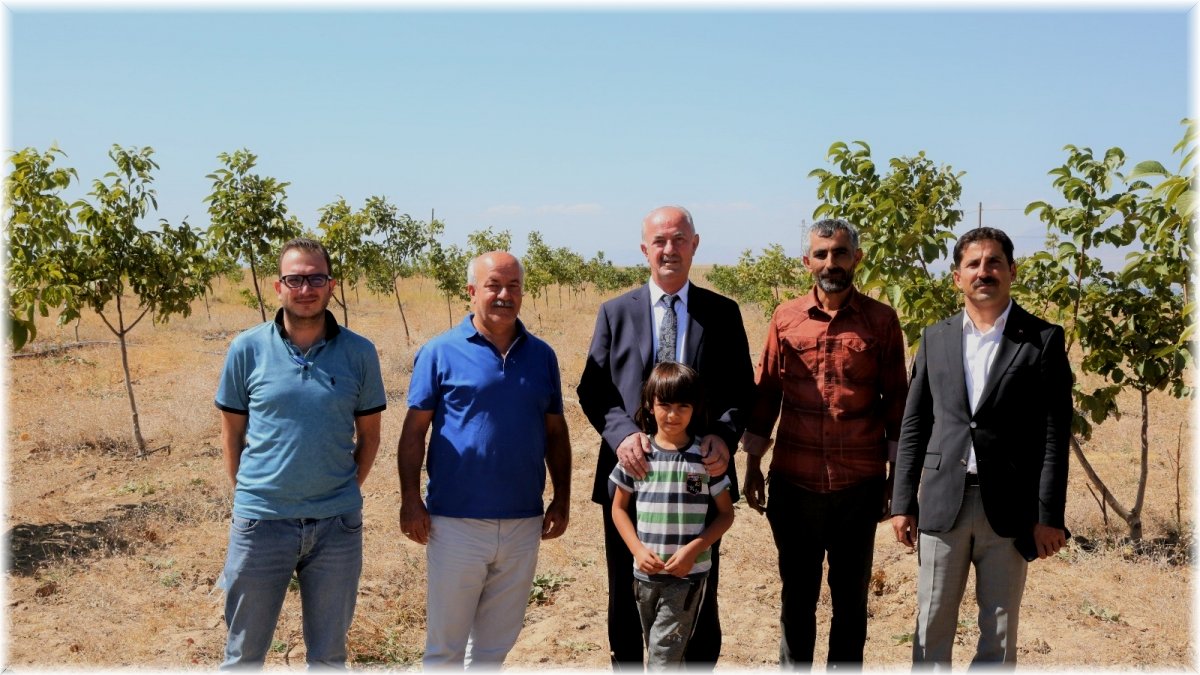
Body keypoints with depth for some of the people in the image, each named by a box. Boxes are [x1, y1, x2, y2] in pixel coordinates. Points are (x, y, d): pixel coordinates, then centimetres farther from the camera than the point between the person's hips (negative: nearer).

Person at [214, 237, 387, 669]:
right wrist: (250, 496, 3)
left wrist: (344, 494, 4)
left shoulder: (359, 353, -2)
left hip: (338, 526, 1)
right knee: (243, 655, 12)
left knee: (329, 655, 15)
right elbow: (231, 433, 5)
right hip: (260, 521, 0)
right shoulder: (247, 349, -3)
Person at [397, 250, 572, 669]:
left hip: (523, 524, 3)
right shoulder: (441, 352, -4)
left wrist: (562, 500, 7)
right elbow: (414, 431, -3)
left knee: (495, 643, 16)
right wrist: (411, 502, -9)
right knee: (445, 645, 8)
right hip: (455, 522, -3)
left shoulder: (541, 355, 7)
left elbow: (556, 433, 12)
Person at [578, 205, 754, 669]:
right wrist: (621, 432, -17)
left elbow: (742, 389, 3)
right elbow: (593, 388, 1)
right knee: (626, 599, 13)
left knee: (699, 600, 11)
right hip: (631, 473, 1)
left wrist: (724, 435, -16)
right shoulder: (615, 312, 5)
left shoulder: (723, 313, 4)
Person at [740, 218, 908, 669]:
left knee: (851, 595, 11)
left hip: (859, 484, -1)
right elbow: (765, 392, 7)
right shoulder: (785, 318, 3)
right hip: (794, 483, 1)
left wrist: (896, 475, 1)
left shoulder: (881, 320, -1)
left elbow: (896, 399, 2)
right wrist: (752, 465, 6)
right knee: (797, 593, 12)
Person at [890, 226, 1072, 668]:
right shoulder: (935, 338, 8)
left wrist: (1049, 516, -8)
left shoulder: (1043, 340, 0)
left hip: (1010, 506, -2)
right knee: (932, 629, 7)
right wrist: (903, 503, 4)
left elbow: (1055, 435, -4)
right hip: (943, 502, 2)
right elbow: (913, 427, 8)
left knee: (999, 633, 9)